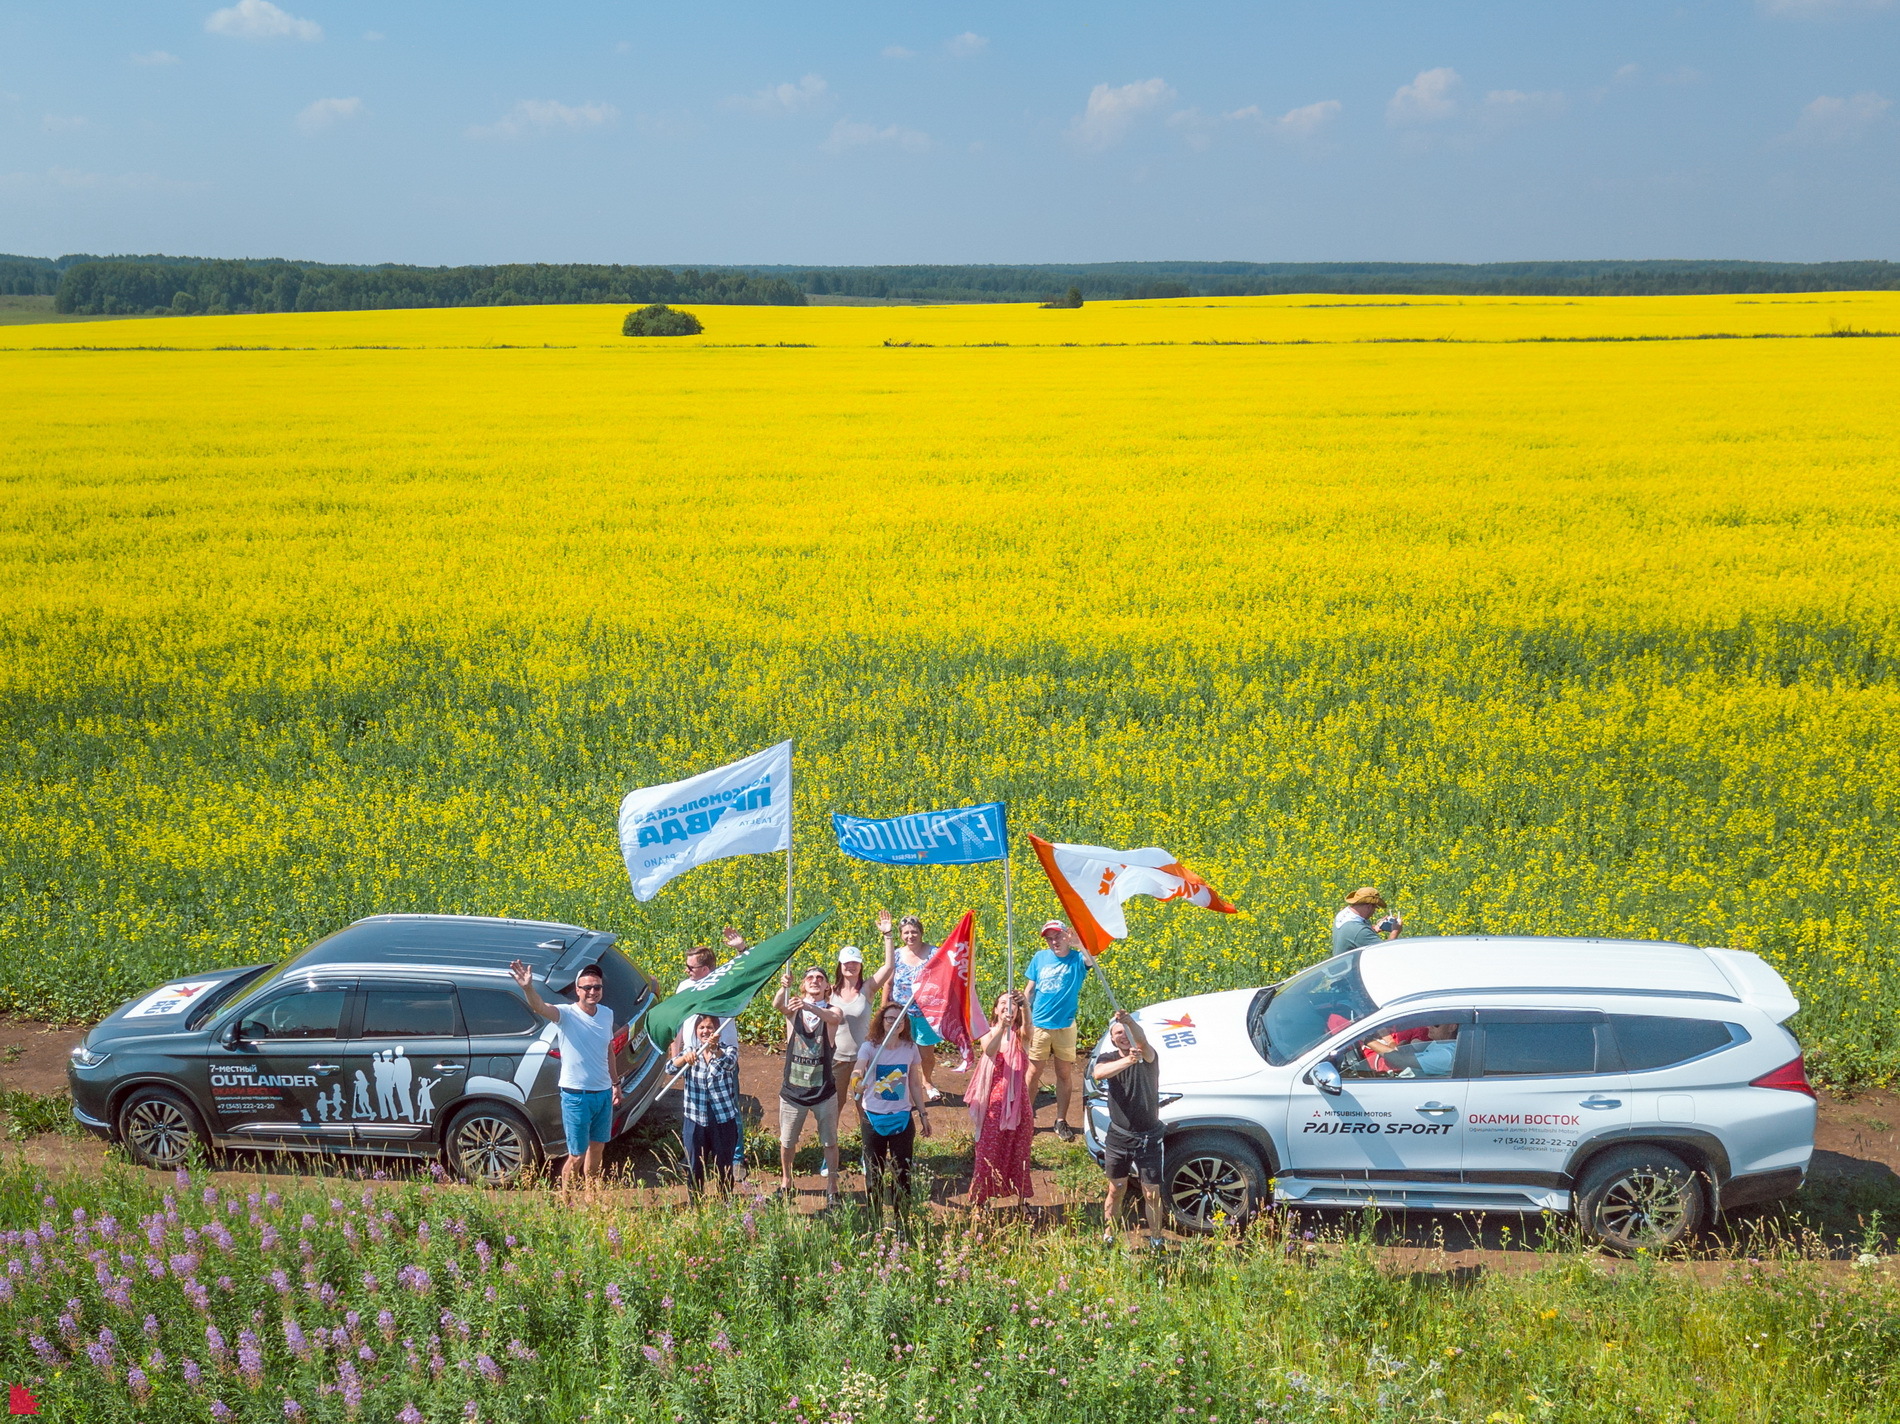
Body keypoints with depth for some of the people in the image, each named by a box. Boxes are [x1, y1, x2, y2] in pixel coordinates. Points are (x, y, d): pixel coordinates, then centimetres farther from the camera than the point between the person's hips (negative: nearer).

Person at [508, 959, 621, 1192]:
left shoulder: (607, 1015, 3)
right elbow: (540, 1007, -36)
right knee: (577, 1157, 1)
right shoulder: (566, 1014, -15)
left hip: (604, 1094, 6)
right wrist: (528, 988, -56)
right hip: (576, 1096, -6)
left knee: (597, 1149, 20)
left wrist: (615, 1083, 18)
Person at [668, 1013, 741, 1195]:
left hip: (723, 1119, -1)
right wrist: (685, 1058, -38)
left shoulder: (727, 1051, -2)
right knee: (694, 1168, 7)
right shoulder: (690, 1051, 3)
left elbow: (729, 1063, -25)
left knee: (724, 1166, 7)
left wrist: (716, 1050, -47)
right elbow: (671, 1068, -15)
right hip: (695, 1119, 1)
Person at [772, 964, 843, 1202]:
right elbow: (777, 1005, -25)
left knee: (830, 1142, 6)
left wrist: (808, 1007, -48)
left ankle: (832, 1187, 19)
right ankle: (786, 1180, 36)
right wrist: (784, 987, -48)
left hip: (824, 1092, -1)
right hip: (792, 1091, 1)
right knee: (787, 1142, 14)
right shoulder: (793, 1009, -2)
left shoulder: (831, 1011, -4)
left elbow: (834, 1018, -29)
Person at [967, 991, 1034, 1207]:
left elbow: (1028, 1028, -22)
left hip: (1018, 1102, 1)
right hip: (994, 1103, -1)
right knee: (988, 1153, 0)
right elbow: (989, 1051, -22)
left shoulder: (1020, 1036, 3)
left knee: (1018, 1154, 8)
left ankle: (1022, 1199, 17)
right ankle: (978, 1201, 7)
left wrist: (1025, 1007, -43)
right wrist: (1002, 1027, -41)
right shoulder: (988, 1034, 1)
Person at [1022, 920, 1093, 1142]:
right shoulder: (1040, 957, 1)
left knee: (1064, 1074, 7)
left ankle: (1061, 1121, 19)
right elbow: (1029, 991, 5)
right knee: (1033, 1073, 7)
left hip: (1065, 1027, -1)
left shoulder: (1076, 959, -6)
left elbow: (1091, 960, -30)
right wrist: (1025, 1021, 0)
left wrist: (1079, 944, -45)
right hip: (1039, 1026, 1)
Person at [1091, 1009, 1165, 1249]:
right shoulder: (1109, 1058, -2)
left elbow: (1142, 1041, -34)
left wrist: (1130, 1020, -57)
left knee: (1152, 1194, 3)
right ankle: (1107, 1237, 26)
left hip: (1148, 1137, -2)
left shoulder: (1146, 1057, -8)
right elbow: (1098, 1073, -27)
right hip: (1118, 1136, 2)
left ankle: (1156, 1240, 18)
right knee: (1116, 1191, 12)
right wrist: (1126, 1061, -46)